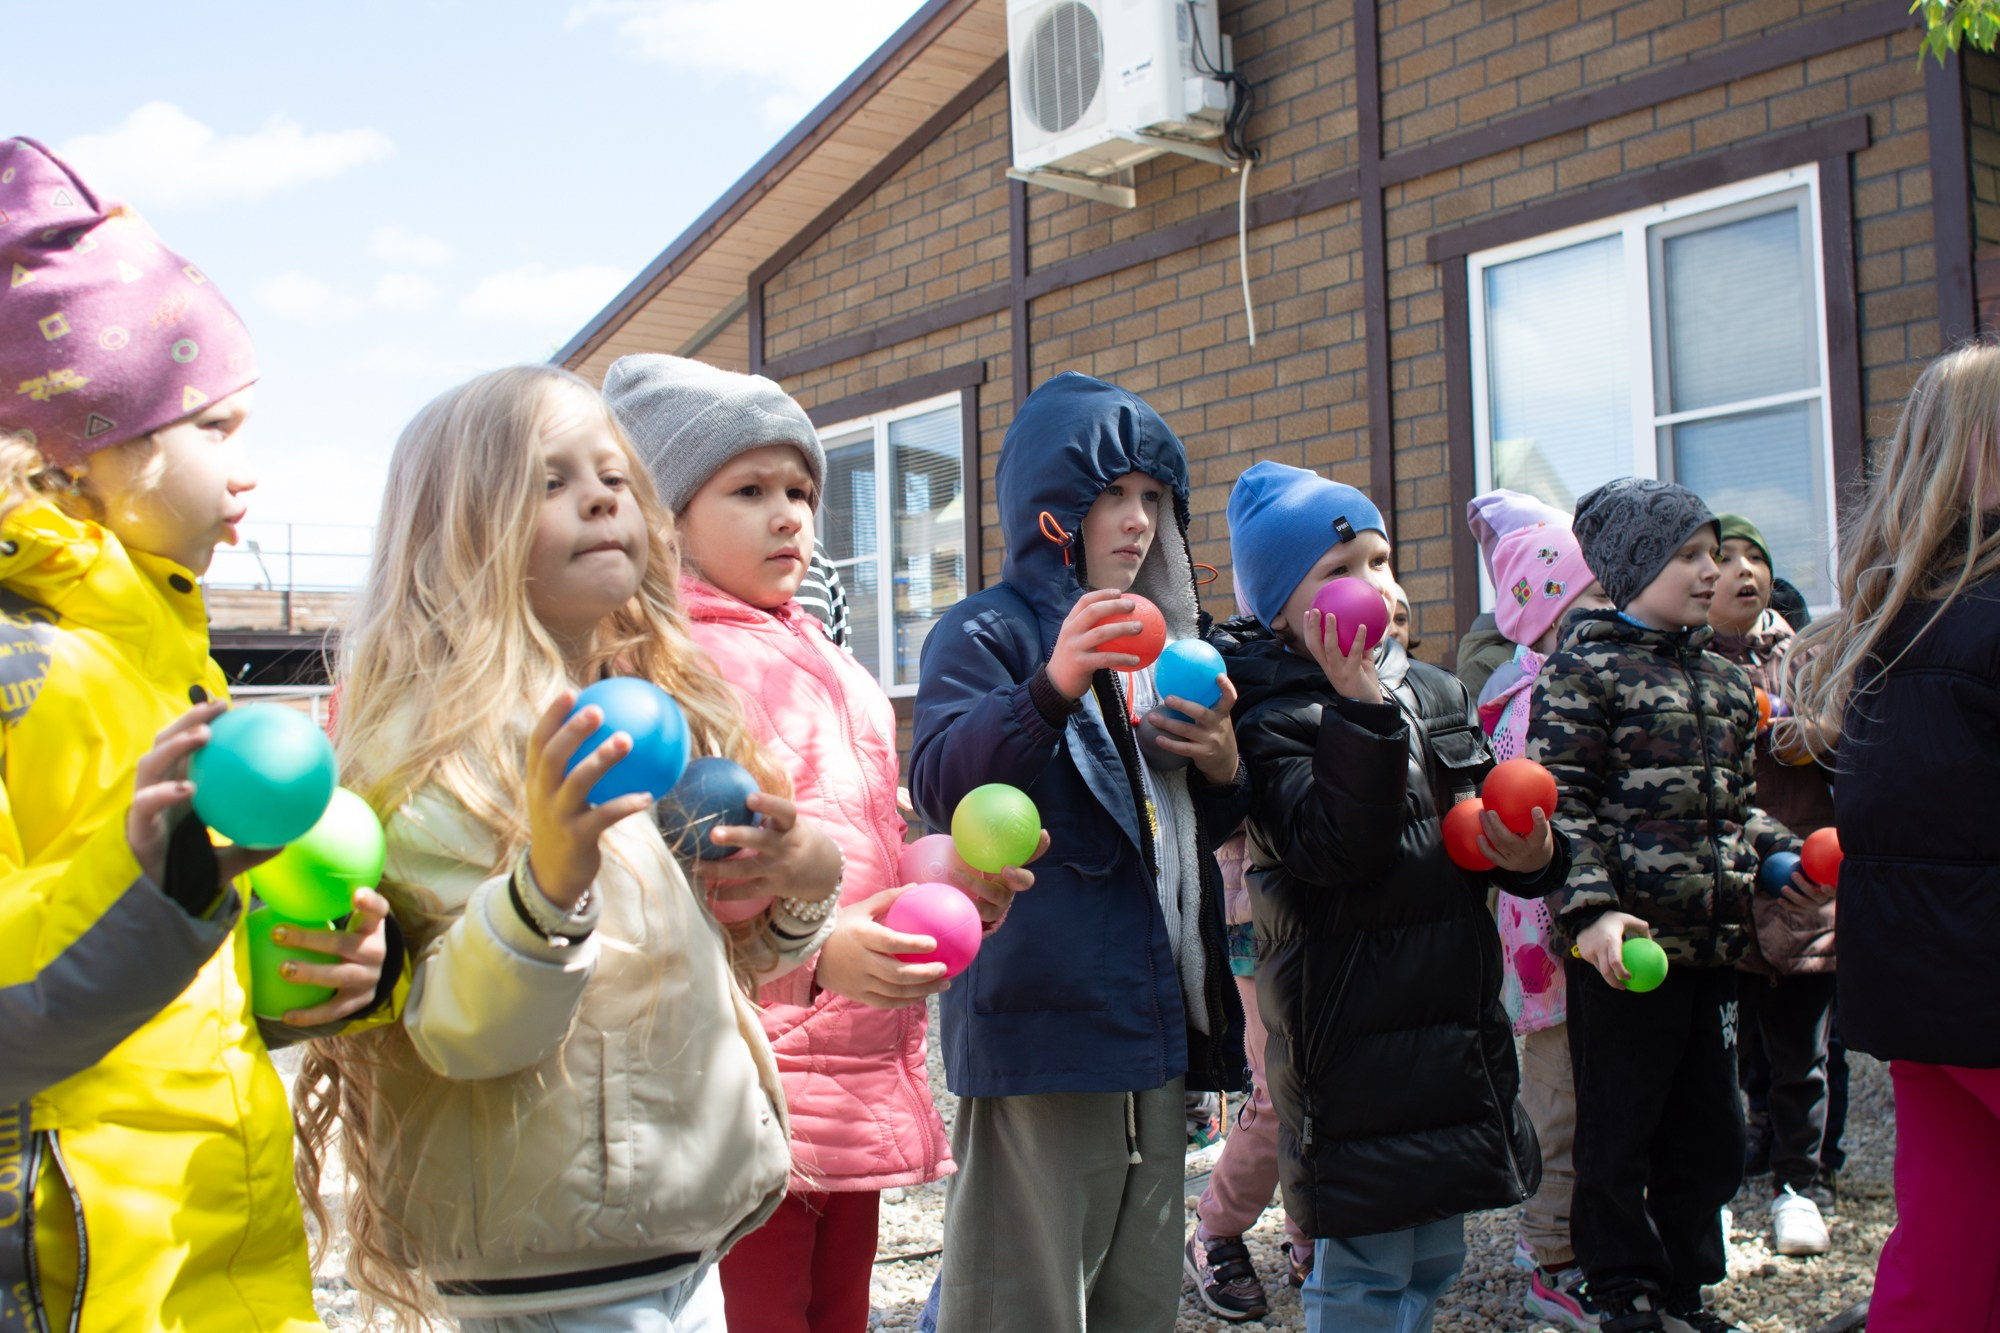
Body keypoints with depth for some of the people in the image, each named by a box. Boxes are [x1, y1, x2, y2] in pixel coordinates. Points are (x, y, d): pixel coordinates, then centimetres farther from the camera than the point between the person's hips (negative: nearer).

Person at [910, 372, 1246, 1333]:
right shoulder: (990, 631, -4)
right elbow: (940, 784, -20)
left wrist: (1223, 771, 3)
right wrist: (1053, 689, -34)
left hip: (1156, 1022, 8)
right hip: (1041, 1024, -7)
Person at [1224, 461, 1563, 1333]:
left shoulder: (1436, 694, 10)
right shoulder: (1271, 721, -12)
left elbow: (1487, 830, 18)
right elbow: (1332, 849, -26)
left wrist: (1533, 856, -5)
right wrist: (1362, 713, -31)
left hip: (1456, 1024, 7)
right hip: (1354, 1043, -7)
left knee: (1433, 1260, 18)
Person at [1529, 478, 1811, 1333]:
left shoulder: (1724, 679, 16)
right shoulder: (1586, 669, -6)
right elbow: (1564, 804, -13)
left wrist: (1779, 854, 8)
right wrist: (1591, 910, -22)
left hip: (1712, 943, 7)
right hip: (1626, 943, -7)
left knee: (1708, 1134, 15)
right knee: (1617, 1135, 3)